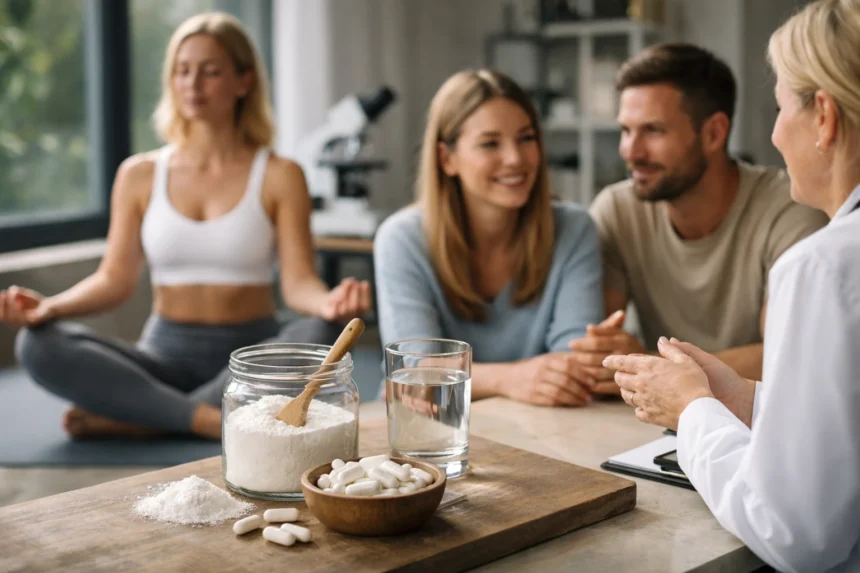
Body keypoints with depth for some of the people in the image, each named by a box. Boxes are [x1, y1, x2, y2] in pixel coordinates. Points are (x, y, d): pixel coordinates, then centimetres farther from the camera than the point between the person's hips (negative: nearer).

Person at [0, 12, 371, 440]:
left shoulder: (279, 177, 0)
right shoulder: (139, 175, 7)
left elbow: (298, 283, -9)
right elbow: (115, 279, 2)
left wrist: (328, 303, -33)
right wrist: (50, 307, -17)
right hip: (166, 355, 2)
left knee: (321, 334, -35)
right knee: (39, 345, -23)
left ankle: (134, 418, -27)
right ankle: (206, 419, -30)